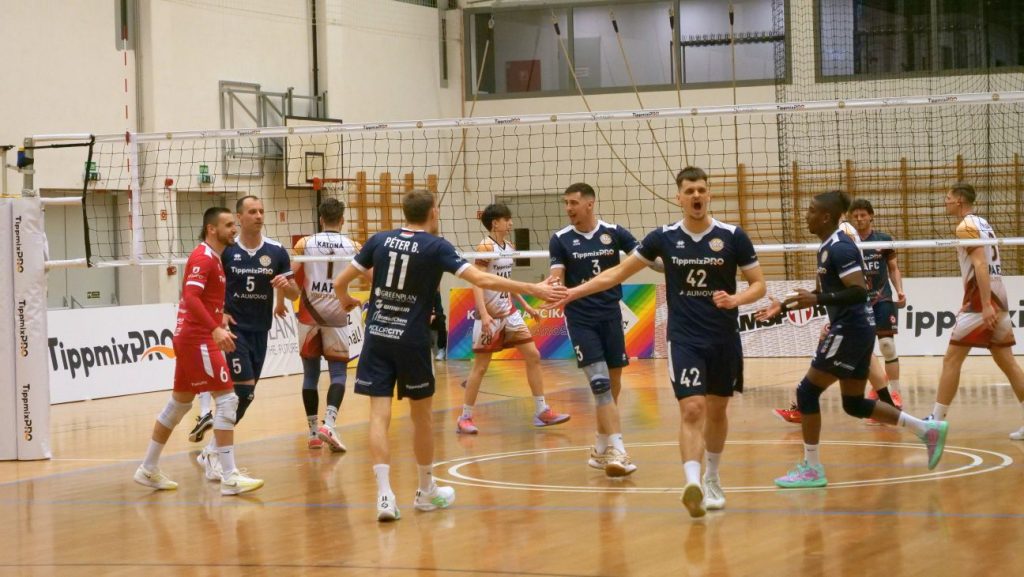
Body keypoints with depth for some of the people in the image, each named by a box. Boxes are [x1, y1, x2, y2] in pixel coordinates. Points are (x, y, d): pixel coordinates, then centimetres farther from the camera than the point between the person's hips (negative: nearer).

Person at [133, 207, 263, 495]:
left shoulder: (212, 258, 17)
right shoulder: (203, 258, -14)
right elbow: (191, 297, -26)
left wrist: (218, 318, 20)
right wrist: (215, 329, -34)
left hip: (190, 338, 11)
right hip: (198, 339, -11)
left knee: (179, 403, 16)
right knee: (227, 398, -13)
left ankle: (149, 469, 23)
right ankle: (229, 477, -15)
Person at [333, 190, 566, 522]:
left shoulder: (379, 241, 4)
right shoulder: (435, 247, -5)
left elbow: (340, 283, 8)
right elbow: (481, 279, -14)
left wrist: (346, 301, 32)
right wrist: (533, 289, -10)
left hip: (377, 338, 2)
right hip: (411, 341, -2)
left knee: (379, 415, -2)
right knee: (421, 414, 14)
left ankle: (384, 494, -14)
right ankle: (426, 492, 27)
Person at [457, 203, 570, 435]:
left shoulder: (510, 248, 9)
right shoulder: (485, 248, -14)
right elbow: (477, 283, -20)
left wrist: (526, 305, 20)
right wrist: (484, 314, -30)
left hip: (509, 312, 8)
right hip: (490, 315, -8)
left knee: (533, 355, 3)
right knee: (481, 365, -3)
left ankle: (541, 411, 9)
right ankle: (465, 418, 7)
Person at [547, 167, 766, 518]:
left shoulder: (733, 237, -5)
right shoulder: (664, 237, -2)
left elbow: (758, 284, 1)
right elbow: (620, 272, 6)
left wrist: (735, 299, -20)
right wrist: (577, 291, -1)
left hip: (724, 340, 1)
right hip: (684, 339, -1)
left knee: (717, 411, 14)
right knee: (692, 409, -17)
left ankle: (712, 479, 35)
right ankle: (692, 483, -28)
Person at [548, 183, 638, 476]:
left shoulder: (614, 233, 0)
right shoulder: (560, 240, -1)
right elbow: (557, 278, -5)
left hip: (611, 317, 2)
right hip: (580, 320, -2)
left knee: (613, 385, 8)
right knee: (600, 383, -14)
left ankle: (601, 448, 23)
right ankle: (617, 451, -19)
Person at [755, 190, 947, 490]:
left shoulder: (840, 248, -17)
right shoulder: (827, 248, 14)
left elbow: (859, 292, -25)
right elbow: (825, 293, 24)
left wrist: (817, 300, -31)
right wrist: (783, 307, 21)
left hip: (850, 330, -10)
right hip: (855, 330, 10)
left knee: (807, 391, -5)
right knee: (854, 404, 15)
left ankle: (811, 469, 2)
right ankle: (927, 429, 17)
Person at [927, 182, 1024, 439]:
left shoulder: (966, 226, -9)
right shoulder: (983, 224, 18)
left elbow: (981, 265, -20)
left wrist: (986, 306, -27)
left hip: (981, 300, -9)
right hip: (998, 298, 9)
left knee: (951, 359, -4)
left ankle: (937, 420, -4)